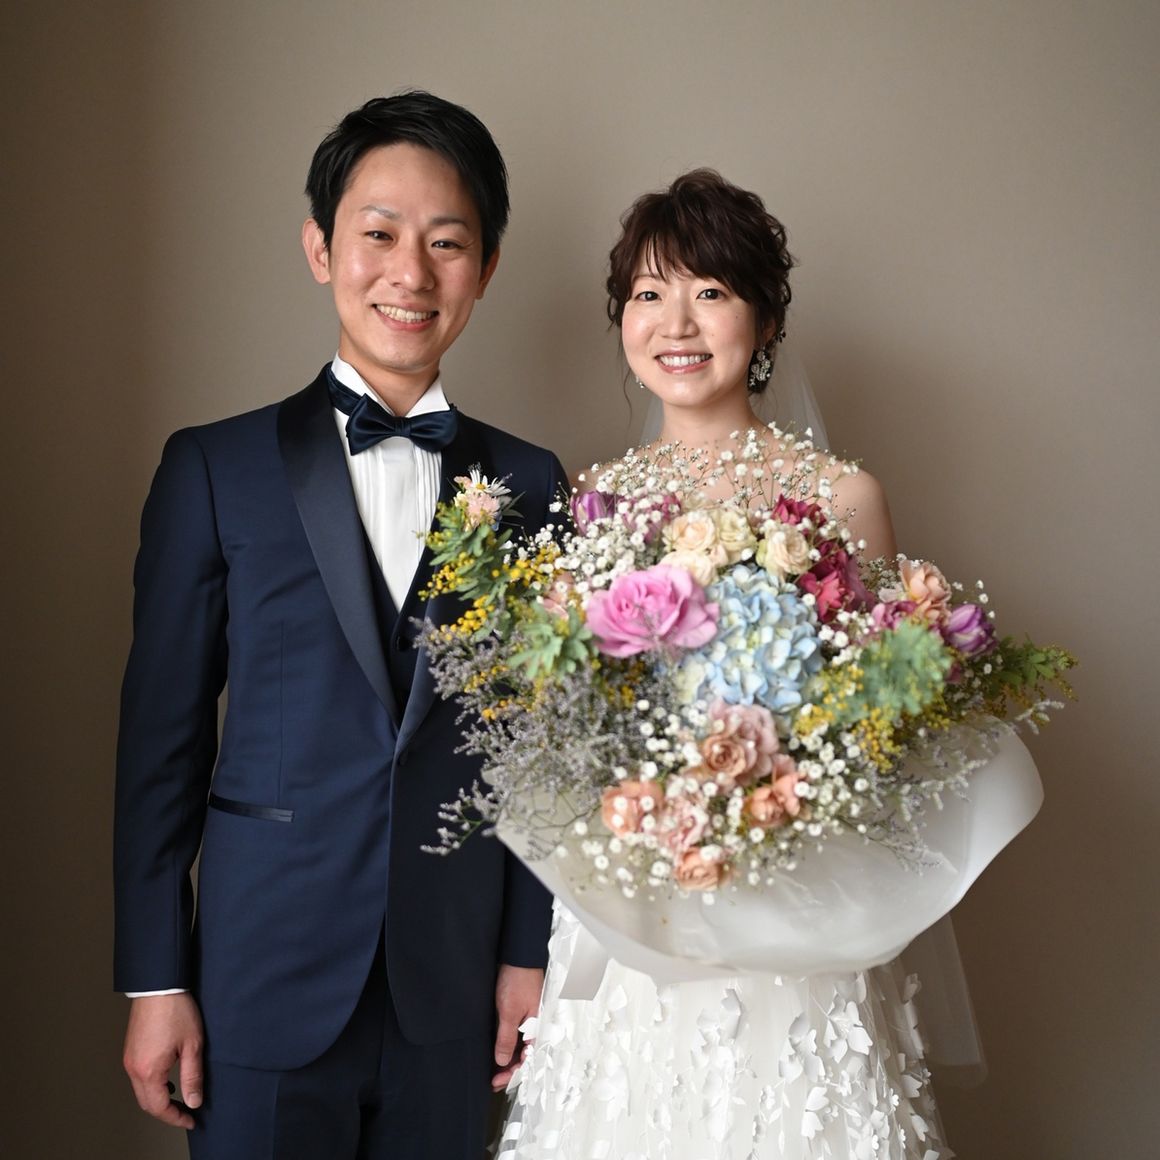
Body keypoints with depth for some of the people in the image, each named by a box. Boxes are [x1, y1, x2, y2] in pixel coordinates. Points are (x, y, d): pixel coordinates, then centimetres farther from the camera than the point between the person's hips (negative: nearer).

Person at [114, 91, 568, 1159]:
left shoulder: (529, 482, 4)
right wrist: (156, 981, -3)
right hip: (269, 987, -2)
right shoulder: (216, 468, -2)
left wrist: (532, 952, 5)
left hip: (453, 991, 2)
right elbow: (162, 737, -2)